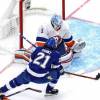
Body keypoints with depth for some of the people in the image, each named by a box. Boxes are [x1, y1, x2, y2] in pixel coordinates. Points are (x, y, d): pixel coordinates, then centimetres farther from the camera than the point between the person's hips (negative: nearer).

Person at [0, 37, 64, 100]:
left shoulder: (38, 49, 11)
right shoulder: (55, 54, 1)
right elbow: (57, 67, 10)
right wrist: (61, 70, 32)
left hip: (28, 74, 4)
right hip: (40, 78, -4)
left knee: (17, 81, 28)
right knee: (57, 73, 14)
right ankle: (49, 90, 23)